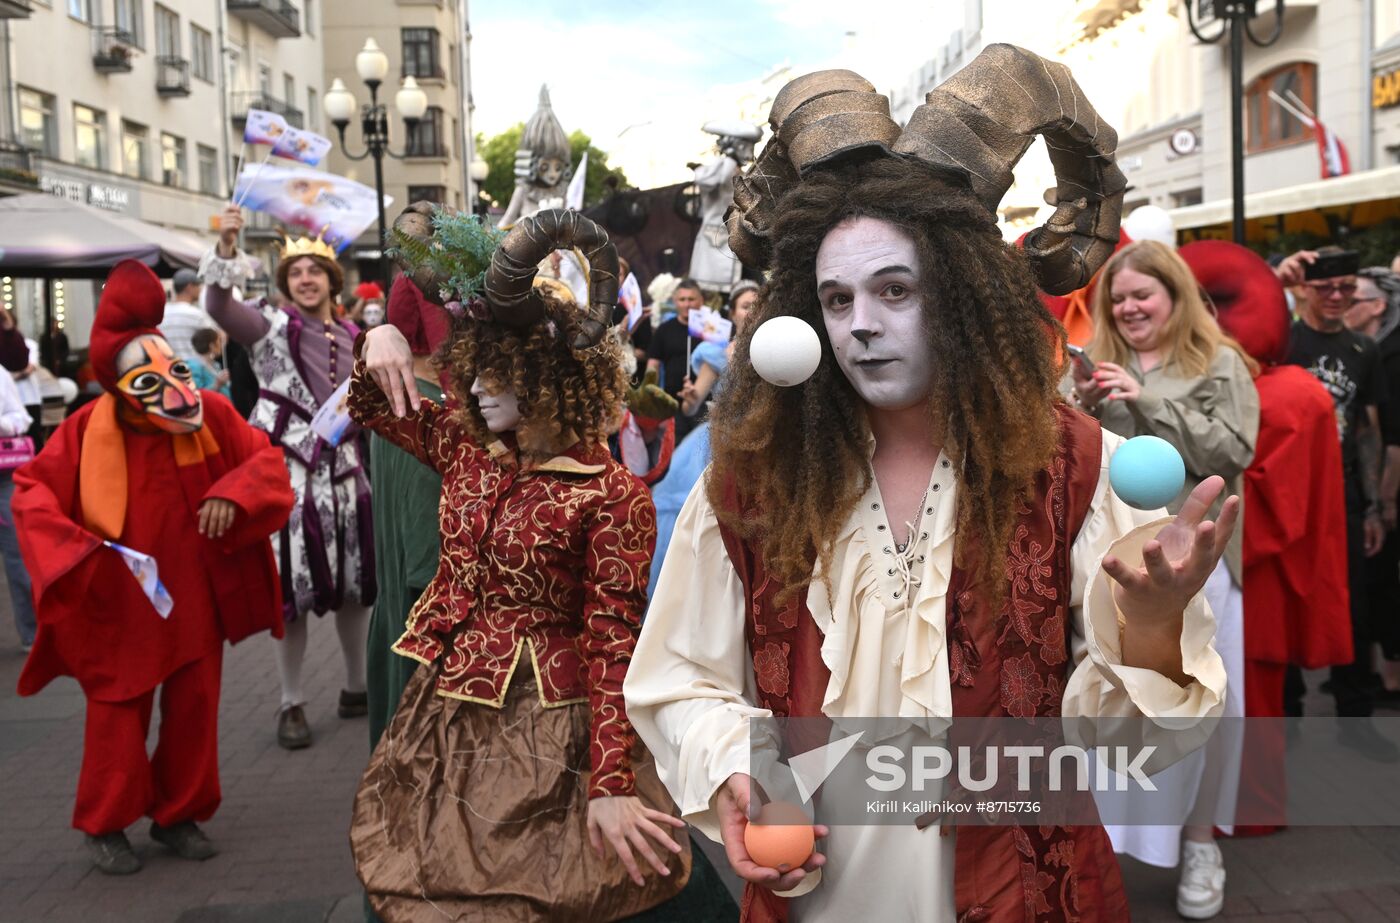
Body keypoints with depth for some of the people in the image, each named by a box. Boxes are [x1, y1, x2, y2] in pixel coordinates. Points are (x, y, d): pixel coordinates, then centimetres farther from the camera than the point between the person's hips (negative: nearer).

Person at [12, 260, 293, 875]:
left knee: (194, 706, 11)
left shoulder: (210, 414, -8)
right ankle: (104, 825, 27)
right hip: (119, 601, -2)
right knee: (117, 713, 6)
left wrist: (233, 496, -22)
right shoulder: (86, 430, -13)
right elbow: (30, 493, -8)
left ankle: (178, 814, 30)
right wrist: (75, 548, -23)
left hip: (196, 597, 2)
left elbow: (264, 459, -2)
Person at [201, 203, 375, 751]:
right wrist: (226, 249, -36)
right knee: (295, 586, 0)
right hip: (288, 474, -4)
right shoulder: (272, 327, -3)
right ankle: (291, 703, 13)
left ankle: (356, 688, 27)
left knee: (356, 583, 11)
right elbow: (219, 308, -22)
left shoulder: (353, 338, 11)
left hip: (346, 473, 4)